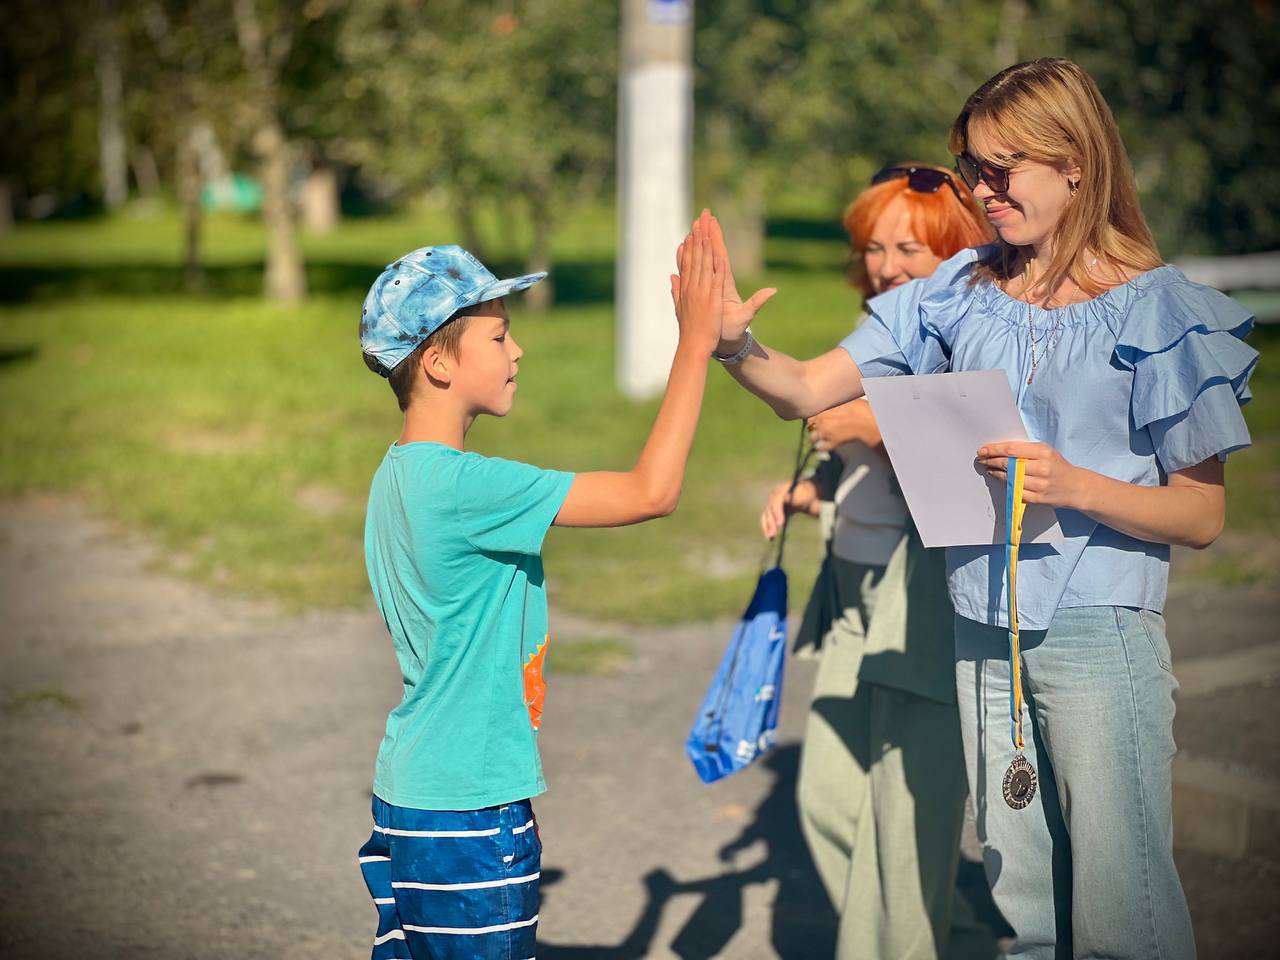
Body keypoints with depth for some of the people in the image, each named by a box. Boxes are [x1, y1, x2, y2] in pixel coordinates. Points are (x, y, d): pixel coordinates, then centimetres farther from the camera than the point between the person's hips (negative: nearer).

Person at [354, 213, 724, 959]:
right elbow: (653, 493, -23)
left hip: (411, 791, 10)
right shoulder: (462, 486, -22)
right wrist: (696, 344, -17)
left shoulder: (400, 474, 9)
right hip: (466, 812, -10)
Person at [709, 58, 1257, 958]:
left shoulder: (1157, 311, -6)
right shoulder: (963, 294, 7)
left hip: (1100, 635, -4)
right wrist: (735, 342, -15)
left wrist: (1074, 486, -21)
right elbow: (808, 390, 6)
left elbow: (1202, 515, -6)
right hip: (984, 633, 5)